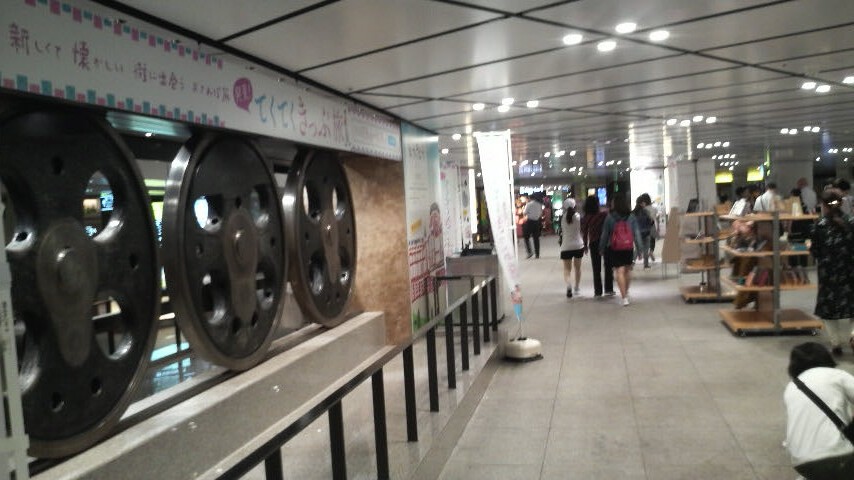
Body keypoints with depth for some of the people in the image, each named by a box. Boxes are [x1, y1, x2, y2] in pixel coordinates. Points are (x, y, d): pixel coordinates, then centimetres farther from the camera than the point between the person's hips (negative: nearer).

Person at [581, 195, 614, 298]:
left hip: (593, 244, 2)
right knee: (608, 267, 12)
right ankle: (609, 289, 13)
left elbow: (584, 233, -1)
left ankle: (598, 292, 10)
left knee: (596, 269, 10)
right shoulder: (604, 215, -12)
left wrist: (585, 245, 10)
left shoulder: (585, 218, -6)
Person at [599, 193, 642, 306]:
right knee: (628, 270, 20)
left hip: (614, 249, -2)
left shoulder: (610, 218, -7)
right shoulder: (632, 217, -2)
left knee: (619, 272, -2)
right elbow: (636, 234, -1)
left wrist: (602, 248, 9)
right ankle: (626, 292, 34)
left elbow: (605, 234, -1)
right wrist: (639, 248, 5)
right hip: (628, 248, 2)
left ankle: (624, 298, -7)